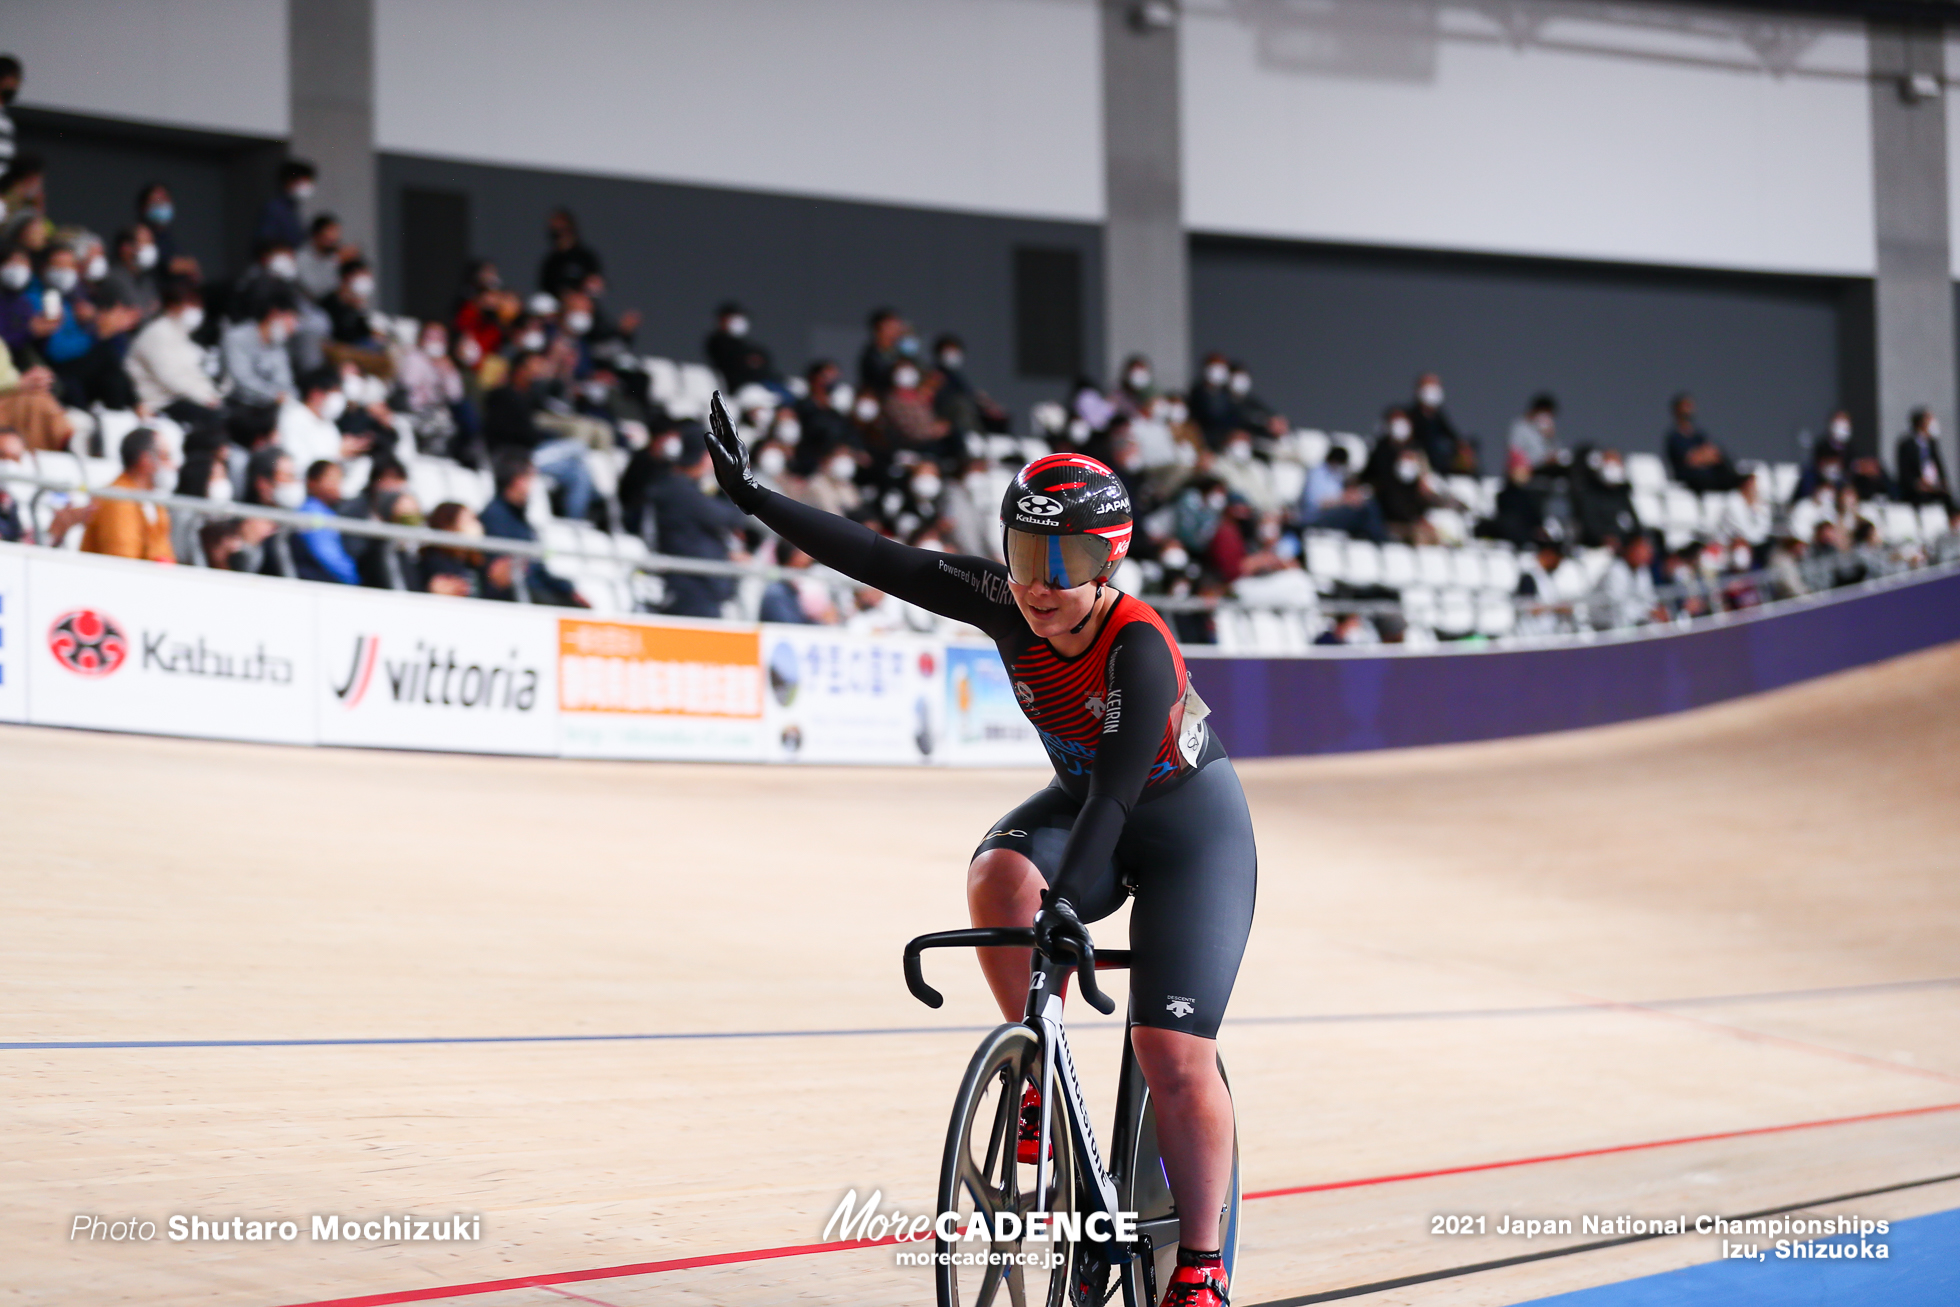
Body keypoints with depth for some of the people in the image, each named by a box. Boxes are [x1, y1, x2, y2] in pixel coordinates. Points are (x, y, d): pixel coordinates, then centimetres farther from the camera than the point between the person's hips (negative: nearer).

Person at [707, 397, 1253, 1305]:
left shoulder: (1138, 648, -32)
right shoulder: (1008, 607, -17)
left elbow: (1116, 793, -41)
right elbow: (880, 562, -18)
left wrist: (1067, 902, -52)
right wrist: (752, 496, -21)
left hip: (1189, 823, -5)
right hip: (1080, 804, 5)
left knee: (1174, 1058, -15)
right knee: (998, 879, -30)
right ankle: (1039, 1083, -13)